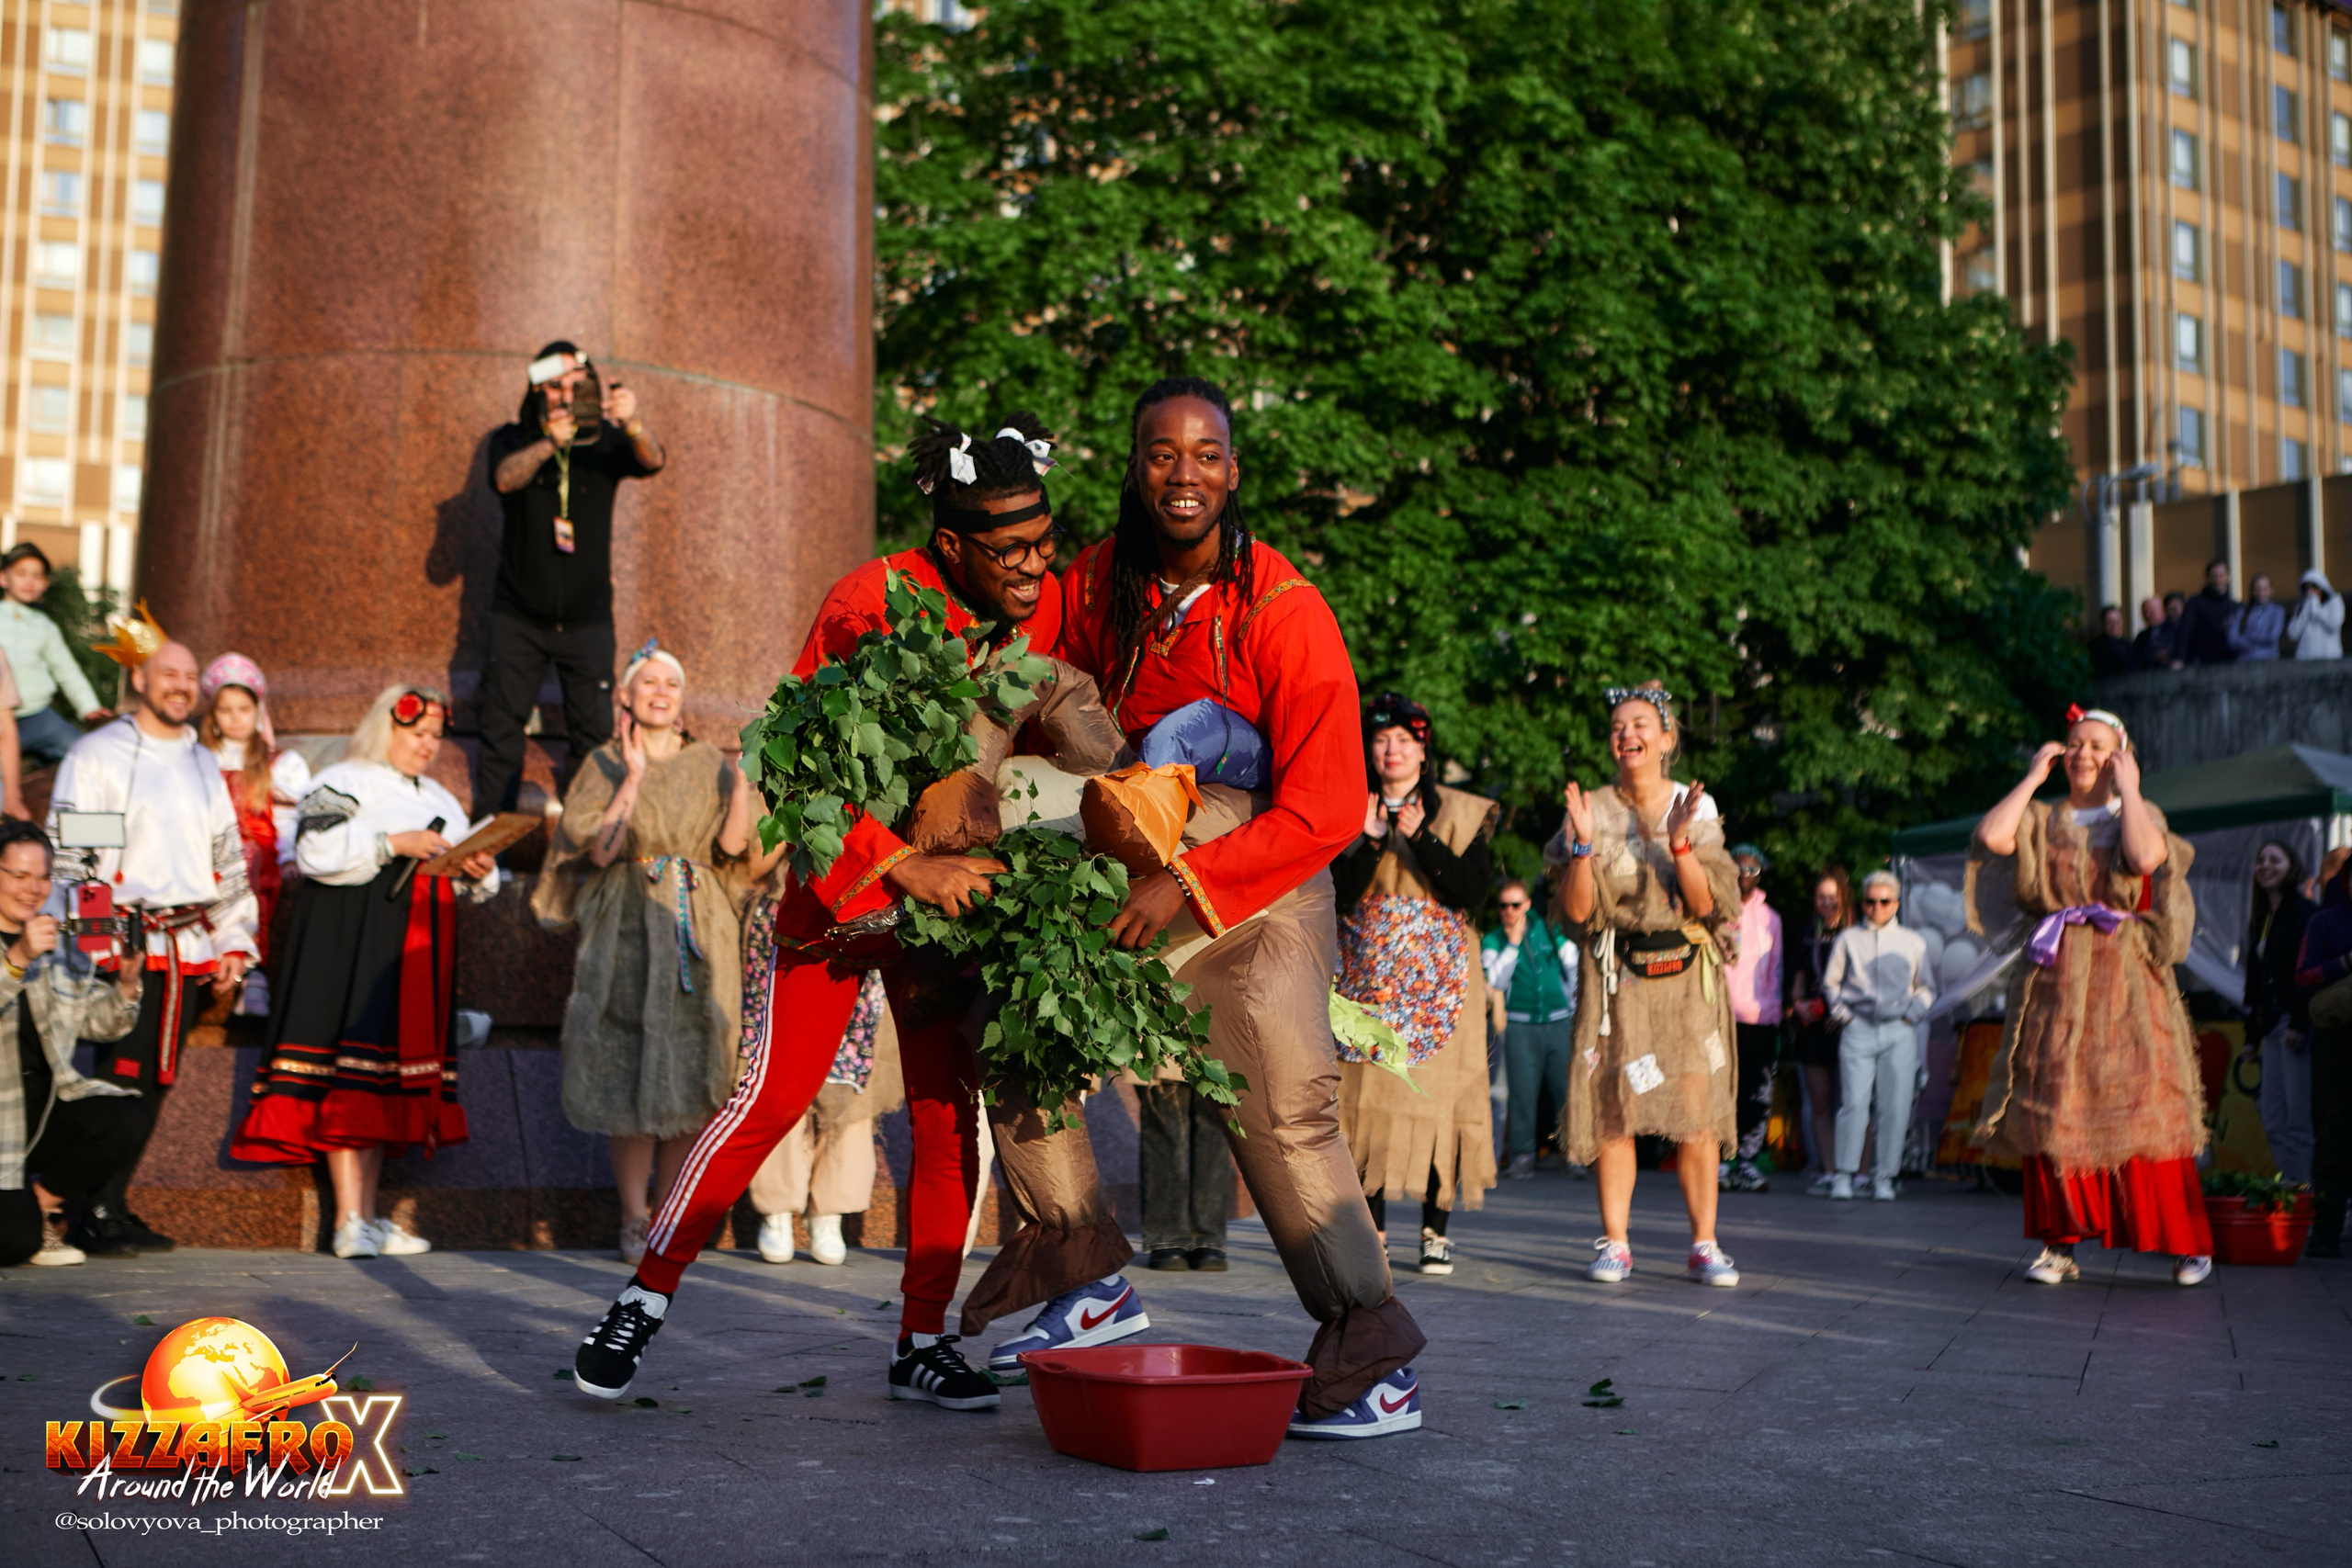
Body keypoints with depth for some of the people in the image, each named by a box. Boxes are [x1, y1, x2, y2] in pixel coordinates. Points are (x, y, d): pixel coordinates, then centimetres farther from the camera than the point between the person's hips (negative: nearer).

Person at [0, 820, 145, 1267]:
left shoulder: (57, 945, 14)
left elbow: (96, 1022, 16)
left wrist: (126, 983, -4)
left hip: (51, 1101, 6)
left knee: (126, 1124, -24)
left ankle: (41, 1203, 0)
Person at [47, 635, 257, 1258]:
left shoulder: (204, 765, 20)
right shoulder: (96, 754, 1)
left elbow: (227, 859, 23)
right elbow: (68, 856, -4)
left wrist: (234, 941, 15)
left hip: (191, 945, 6)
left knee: (157, 1079, 7)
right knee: (119, 1076, -9)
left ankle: (113, 1205, 15)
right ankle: (93, 1216, -2)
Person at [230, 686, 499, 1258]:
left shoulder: (439, 798, 23)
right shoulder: (341, 784, 0)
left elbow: (462, 879, 22)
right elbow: (317, 851, -15)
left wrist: (476, 871, -1)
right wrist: (395, 844, -18)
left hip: (416, 956, 8)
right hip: (352, 945, -7)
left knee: (387, 1081, 6)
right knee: (350, 1079, -14)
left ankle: (369, 1219, 9)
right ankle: (350, 1223, -16)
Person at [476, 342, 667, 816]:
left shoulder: (604, 442, -3)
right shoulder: (513, 439, -2)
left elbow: (652, 461, -23)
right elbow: (506, 478, -24)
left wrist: (633, 423, -46)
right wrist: (548, 444, -44)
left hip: (587, 618, 0)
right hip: (518, 617, 0)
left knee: (594, 733, 1)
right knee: (502, 727, 6)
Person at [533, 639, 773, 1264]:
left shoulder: (709, 764, 10)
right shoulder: (603, 765, 6)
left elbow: (733, 847, -1)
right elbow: (598, 849, -8)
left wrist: (740, 787, -14)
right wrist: (633, 778, -13)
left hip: (697, 928, 2)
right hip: (629, 928, -2)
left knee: (689, 1073, 0)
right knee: (633, 1071, -5)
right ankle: (633, 1219, 3)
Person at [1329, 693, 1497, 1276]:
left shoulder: (1460, 813, 6)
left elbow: (1473, 890, -7)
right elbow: (1341, 898, 0)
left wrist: (1421, 837, -14)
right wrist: (1371, 841, -12)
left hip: (1440, 978, -1)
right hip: (1370, 976, 1)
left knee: (1436, 1092, -7)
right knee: (1368, 1091, -4)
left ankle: (1436, 1231, 1)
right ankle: (1373, 1229, 4)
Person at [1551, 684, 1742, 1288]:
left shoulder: (1695, 808, 3)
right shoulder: (1594, 809, 3)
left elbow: (1705, 905, -5)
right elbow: (1576, 912, -3)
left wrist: (1680, 843, -18)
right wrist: (1583, 844, -15)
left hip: (1685, 975, 0)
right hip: (1616, 978, 0)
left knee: (1696, 1111, -5)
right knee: (1613, 1108, -4)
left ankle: (1704, 1244, 3)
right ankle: (1614, 1243, 3)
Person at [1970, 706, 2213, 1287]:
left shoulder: (2140, 816, 7)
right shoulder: (2043, 820, 12)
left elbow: (2145, 856, -17)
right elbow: (1991, 835, -8)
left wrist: (2128, 789, -5)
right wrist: (2033, 776, 1)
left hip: (2125, 982, -2)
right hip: (2054, 980, 2)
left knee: (2140, 1110, -5)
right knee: (2052, 1110, -1)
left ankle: (2183, 1243, 5)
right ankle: (2059, 1244, 4)